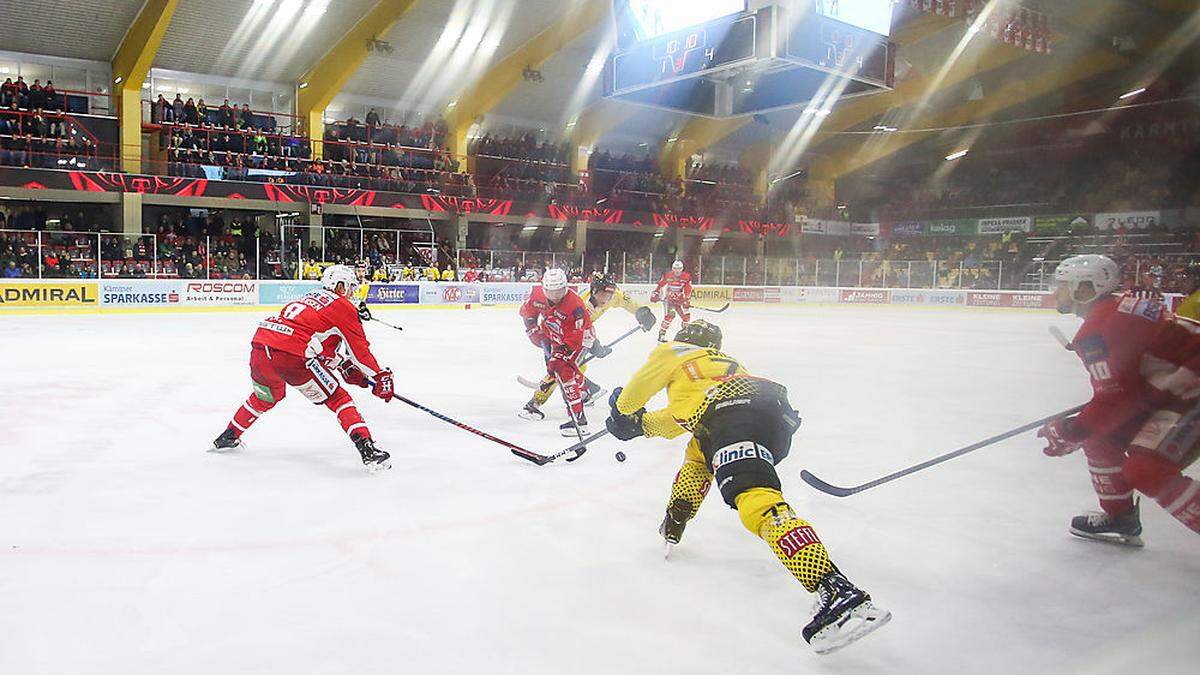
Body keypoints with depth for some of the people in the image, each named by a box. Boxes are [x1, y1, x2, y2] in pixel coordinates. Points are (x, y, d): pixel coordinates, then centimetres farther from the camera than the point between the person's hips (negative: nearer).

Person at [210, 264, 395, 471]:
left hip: (259, 347, 8)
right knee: (338, 399, 0)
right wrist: (380, 377, 10)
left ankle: (228, 437, 50)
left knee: (267, 396, 35)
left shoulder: (309, 298, 29)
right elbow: (360, 349, 4)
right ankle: (367, 450, -13)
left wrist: (346, 367, 31)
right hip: (291, 356, -8)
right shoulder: (343, 307, 6)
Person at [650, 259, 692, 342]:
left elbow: (688, 291, -8)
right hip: (668, 298, -3)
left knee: (686, 315, 0)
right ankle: (662, 334, -18)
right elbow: (660, 285, 0)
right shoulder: (667, 276, -13)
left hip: (680, 299, 3)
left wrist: (687, 300, -16)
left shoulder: (686, 277, -8)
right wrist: (655, 294, -2)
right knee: (669, 315, -23)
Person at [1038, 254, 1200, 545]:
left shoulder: (1098, 329, -20)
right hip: (1170, 387, 11)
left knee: (1144, 471, -20)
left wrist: (1072, 431, -15)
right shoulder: (1122, 306, 12)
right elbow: (1123, 383, 18)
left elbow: (1117, 395, -23)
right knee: (1099, 439, 13)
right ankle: (1120, 519, 25)